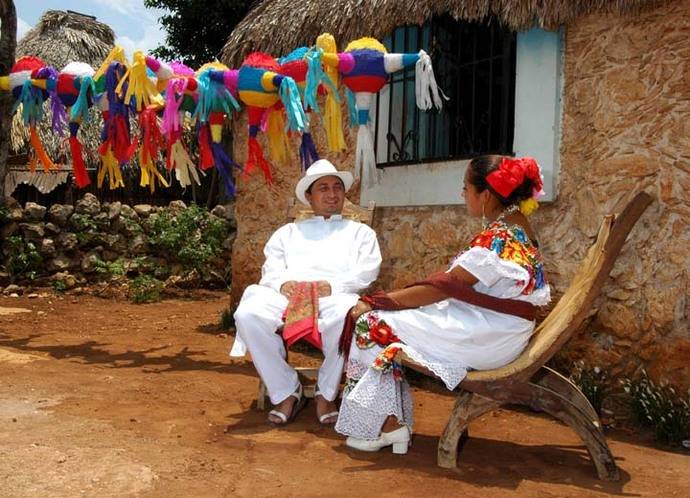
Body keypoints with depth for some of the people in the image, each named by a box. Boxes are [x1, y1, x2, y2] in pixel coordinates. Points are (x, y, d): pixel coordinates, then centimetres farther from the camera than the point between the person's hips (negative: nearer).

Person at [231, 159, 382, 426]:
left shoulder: (360, 232, 26)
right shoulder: (288, 232, 31)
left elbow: (367, 271, 8)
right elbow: (271, 269, 18)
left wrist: (332, 285, -10)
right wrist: (283, 283, -7)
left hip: (336, 296, -2)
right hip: (287, 295, 2)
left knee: (346, 316, -39)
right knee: (248, 313, -29)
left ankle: (326, 393, -15)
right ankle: (286, 391, -13)